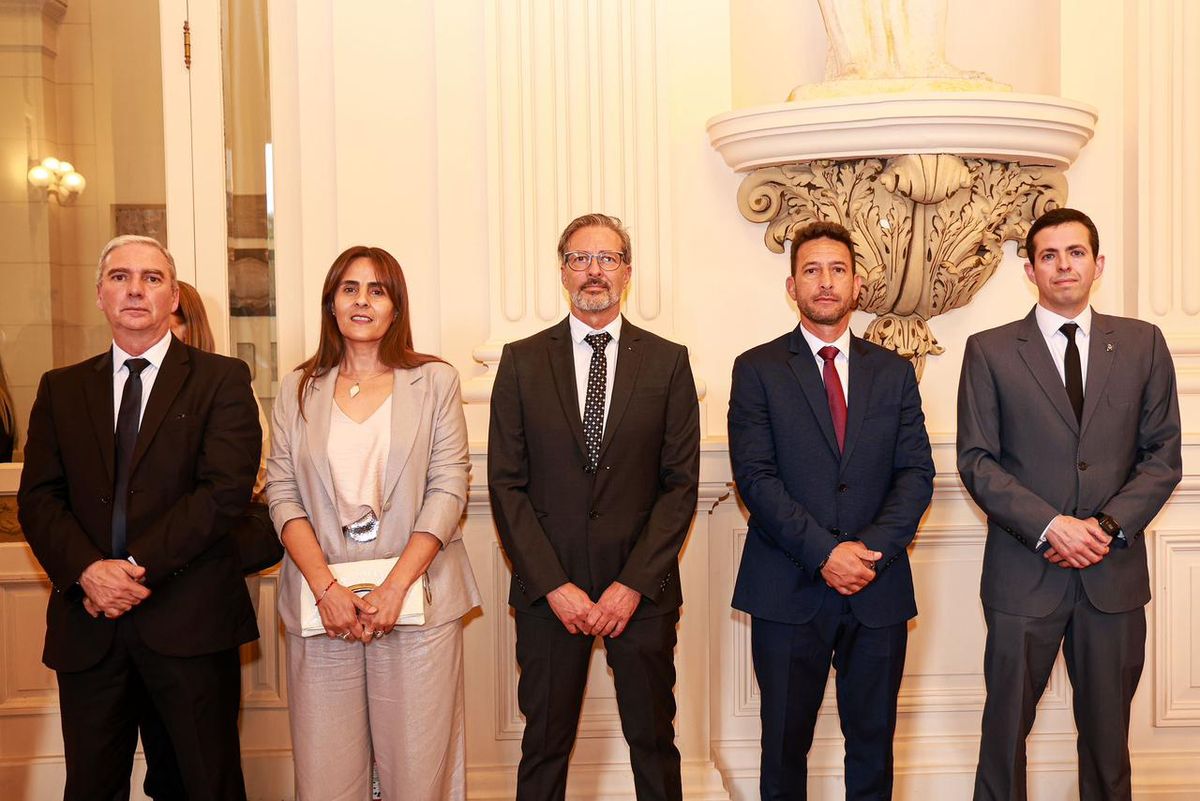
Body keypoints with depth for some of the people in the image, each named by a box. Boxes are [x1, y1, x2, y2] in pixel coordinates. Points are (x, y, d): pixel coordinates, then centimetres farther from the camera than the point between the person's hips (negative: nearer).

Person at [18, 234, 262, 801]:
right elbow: (38, 498, 5)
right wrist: (87, 570, -13)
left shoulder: (221, 380, 2)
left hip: (189, 619, -3)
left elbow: (226, 489, -10)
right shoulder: (60, 389, 13)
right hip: (87, 622, 3)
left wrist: (139, 566, -16)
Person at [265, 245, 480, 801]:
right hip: (322, 602, 2)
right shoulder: (298, 390, 11)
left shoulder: (435, 381, 6)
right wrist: (327, 588, -9)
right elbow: (282, 493, 4)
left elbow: (448, 490, -1)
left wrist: (395, 587, -12)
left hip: (415, 599, -1)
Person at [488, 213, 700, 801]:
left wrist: (634, 584, -10)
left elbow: (681, 483, -1)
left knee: (654, 741, 10)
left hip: (641, 590, 0)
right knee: (544, 746, 10)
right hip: (548, 591, 0)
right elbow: (506, 484, -1)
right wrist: (553, 585, -9)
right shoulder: (521, 361, 3)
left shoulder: (668, 362, 3)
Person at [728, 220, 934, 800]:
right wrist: (823, 552, -17)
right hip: (789, 590, -2)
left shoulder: (893, 372, 11)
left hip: (878, 590, 3)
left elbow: (917, 472, 4)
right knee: (784, 743, 7)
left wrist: (873, 548, -12)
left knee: (873, 743, 11)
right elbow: (755, 476, -8)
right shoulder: (757, 370, 2)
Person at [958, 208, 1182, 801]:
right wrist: (1048, 526, -15)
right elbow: (976, 460, -3)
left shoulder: (1143, 344, 7)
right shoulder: (989, 351, 1)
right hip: (1023, 574, -1)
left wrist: (1110, 525, -10)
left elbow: (1163, 455, 4)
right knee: (1006, 726, 7)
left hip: (1114, 572, 2)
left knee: (1108, 733, 12)